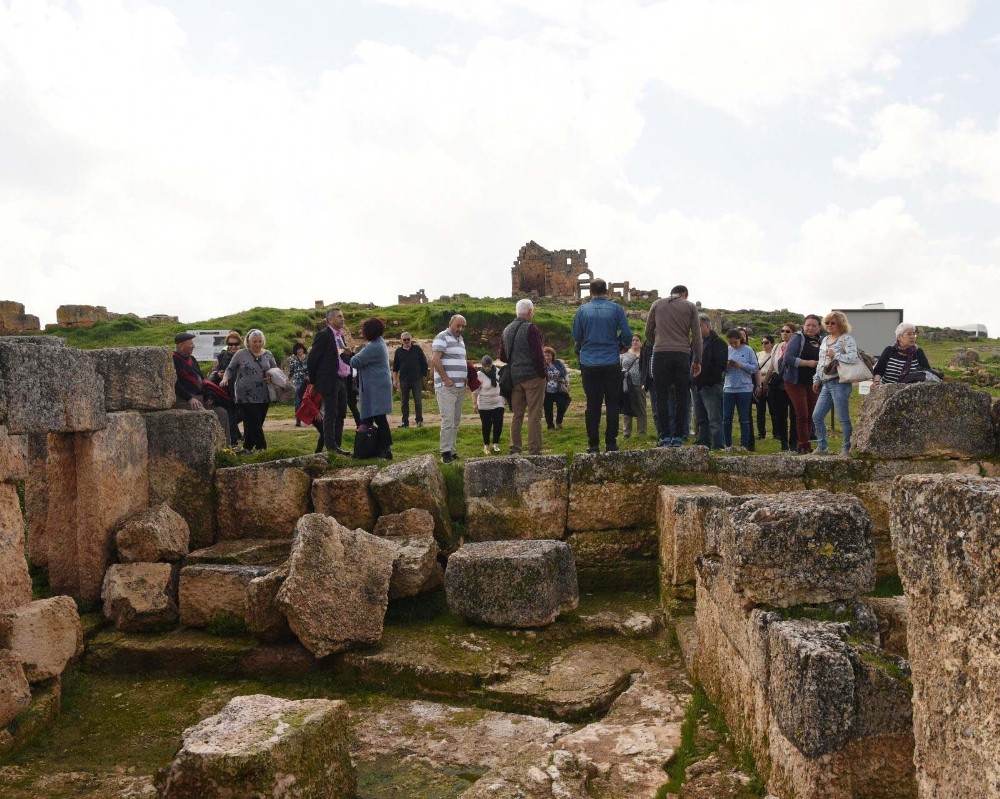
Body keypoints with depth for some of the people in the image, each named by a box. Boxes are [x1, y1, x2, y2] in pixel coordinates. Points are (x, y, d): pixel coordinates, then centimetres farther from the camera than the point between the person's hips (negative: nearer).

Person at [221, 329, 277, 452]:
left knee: (255, 423, 9)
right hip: (246, 396, -4)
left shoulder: (268, 355, 9)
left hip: (263, 396, 4)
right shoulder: (241, 354, 1)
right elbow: (230, 369, 7)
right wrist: (225, 379, -11)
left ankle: (247, 447, 24)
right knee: (255, 423, -9)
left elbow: (276, 370, 17)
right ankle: (262, 448, -4)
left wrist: (272, 377, -5)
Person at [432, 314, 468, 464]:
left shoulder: (460, 339, 20)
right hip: (446, 387, -8)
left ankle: (452, 450, 15)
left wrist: (465, 379, 15)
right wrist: (446, 379, -18)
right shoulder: (442, 337, -7)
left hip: (460, 387, 9)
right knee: (448, 420, -12)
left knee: (456, 421, 9)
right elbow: (435, 360, -16)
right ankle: (445, 452, -8)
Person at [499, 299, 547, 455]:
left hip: (514, 377, 7)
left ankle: (515, 448, 15)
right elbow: (537, 355, -17)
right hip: (532, 377, -7)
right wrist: (542, 373, -7)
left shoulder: (507, 330, 11)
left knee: (517, 414, 13)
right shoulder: (531, 328, -13)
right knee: (534, 415, -2)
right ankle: (534, 450, -1)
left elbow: (502, 357, 15)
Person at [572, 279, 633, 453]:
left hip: (589, 363, 1)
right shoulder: (616, 309, -1)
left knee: (592, 405, 6)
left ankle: (593, 444, 7)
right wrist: (621, 346, 18)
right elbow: (627, 334, -2)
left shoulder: (582, 310, 1)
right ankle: (611, 443, 8)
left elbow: (576, 336, 5)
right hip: (611, 363, -1)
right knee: (612, 403, 7)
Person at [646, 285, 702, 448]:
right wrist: (698, 361, 12)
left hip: (660, 354, 0)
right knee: (681, 397, 7)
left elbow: (648, 332, 13)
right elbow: (696, 335, 6)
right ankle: (678, 437, 7)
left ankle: (665, 436, 2)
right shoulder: (690, 306, 9)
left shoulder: (657, 304, 12)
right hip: (682, 355, 0)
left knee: (662, 397, 4)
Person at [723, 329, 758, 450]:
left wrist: (741, 365, -16)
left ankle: (744, 445, 11)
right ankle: (728, 444, 16)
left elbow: (755, 368, -5)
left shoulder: (748, 350, -1)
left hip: (744, 389, -3)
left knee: (744, 418, 4)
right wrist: (726, 366, -14)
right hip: (728, 388, 3)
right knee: (726, 418, 5)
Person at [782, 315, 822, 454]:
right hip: (796, 382, -6)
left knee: (810, 415, 9)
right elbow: (788, 358, -17)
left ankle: (802, 444, 18)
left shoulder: (820, 341, 11)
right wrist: (807, 363, -19)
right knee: (802, 414, -9)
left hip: (811, 383, 7)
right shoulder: (797, 338, -8)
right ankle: (803, 446, -3)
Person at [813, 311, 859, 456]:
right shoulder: (825, 340, 18)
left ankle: (846, 448, 9)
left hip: (840, 383, -8)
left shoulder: (847, 339, -7)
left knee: (843, 418, -2)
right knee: (817, 416, 7)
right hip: (826, 384, 8)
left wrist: (835, 355, -18)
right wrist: (816, 379, 19)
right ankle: (822, 447, 17)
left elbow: (853, 358, -22)